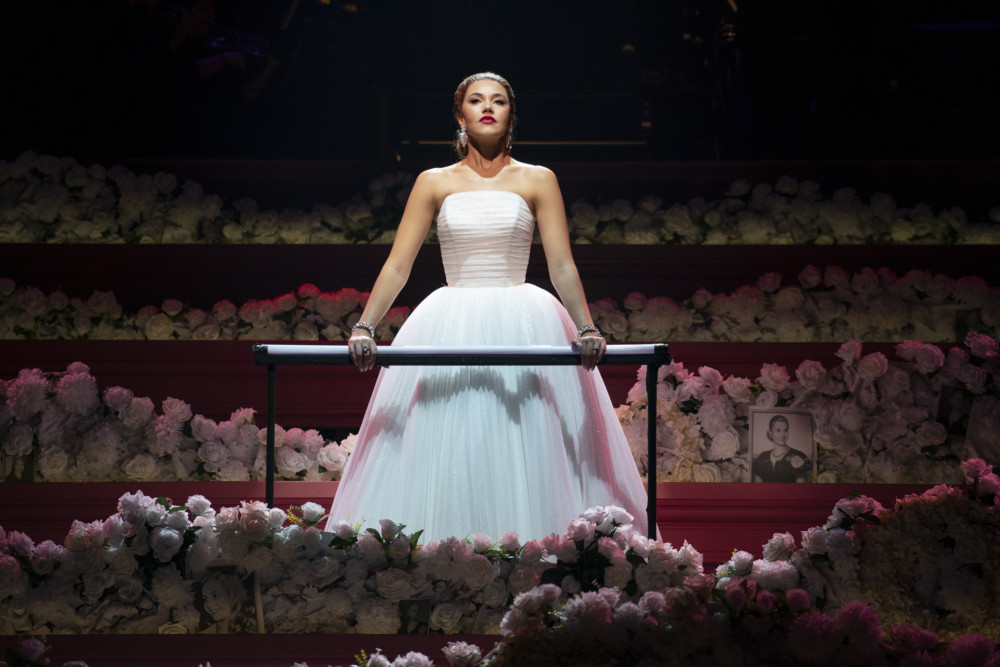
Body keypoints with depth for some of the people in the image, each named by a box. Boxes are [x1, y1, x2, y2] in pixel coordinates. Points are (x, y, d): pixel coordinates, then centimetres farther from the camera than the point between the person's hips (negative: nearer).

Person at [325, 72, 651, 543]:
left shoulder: (537, 181, 8)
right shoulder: (434, 183, 9)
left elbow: (562, 267, 2)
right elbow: (397, 266, 5)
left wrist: (586, 328, -11)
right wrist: (364, 327, -6)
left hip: (522, 328, 0)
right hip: (450, 327, 1)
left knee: (523, 450, -5)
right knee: (448, 454, -4)